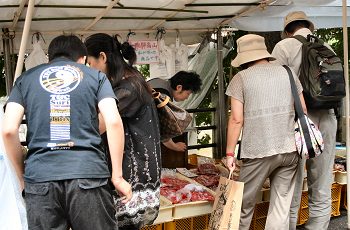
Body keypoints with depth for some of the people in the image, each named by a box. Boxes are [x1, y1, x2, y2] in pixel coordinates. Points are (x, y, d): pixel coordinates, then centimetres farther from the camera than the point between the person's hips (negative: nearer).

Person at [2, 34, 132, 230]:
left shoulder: (26, 79, 16)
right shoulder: (95, 76, 12)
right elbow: (113, 122, -2)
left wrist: (22, 177, 13)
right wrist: (117, 176, 1)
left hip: (39, 178, 2)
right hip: (89, 174, -1)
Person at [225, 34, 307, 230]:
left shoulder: (241, 78, -1)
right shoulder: (288, 73, 10)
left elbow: (236, 119, -7)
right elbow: (303, 111, 12)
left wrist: (230, 152, 0)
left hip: (258, 152, -4)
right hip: (290, 150, 4)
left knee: (245, 204, 12)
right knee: (281, 208, 9)